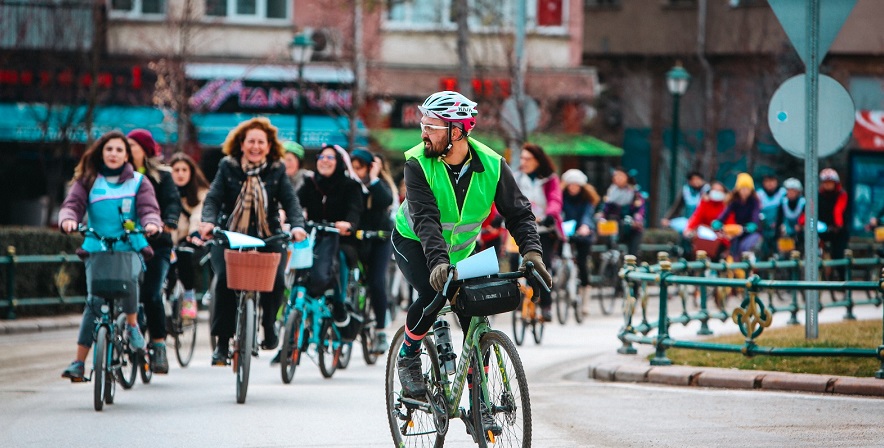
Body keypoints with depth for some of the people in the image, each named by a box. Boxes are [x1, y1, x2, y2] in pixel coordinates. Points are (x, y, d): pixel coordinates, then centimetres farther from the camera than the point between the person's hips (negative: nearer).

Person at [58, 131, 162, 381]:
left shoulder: (138, 182, 10)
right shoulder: (87, 181, 9)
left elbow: (148, 208, -1)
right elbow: (73, 204, -2)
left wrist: (151, 223, -25)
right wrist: (68, 220, -26)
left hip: (131, 248, 0)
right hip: (97, 249, 0)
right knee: (95, 301, -16)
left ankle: (132, 324, -2)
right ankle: (79, 362, -11)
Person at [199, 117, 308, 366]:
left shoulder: (277, 171, 7)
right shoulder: (228, 167, 5)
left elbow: (290, 200, -2)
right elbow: (213, 197, -3)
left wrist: (297, 225, -21)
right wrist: (208, 221, -24)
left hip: (268, 237, 1)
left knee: (276, 278, -24)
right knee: (225, 278, -24)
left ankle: (269, 325, 6)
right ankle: (222, 342, -13)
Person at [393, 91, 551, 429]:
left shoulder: (492, 166, -18)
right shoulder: (419, 163, -25)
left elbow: (518, 213, -19)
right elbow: (425, 220, -35)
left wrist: (531, 252, -37)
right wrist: (438, 263, -50)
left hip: (460, 249, 3)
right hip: (414, 243, -3)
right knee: (431, 294, -31)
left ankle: (479, 406, 2)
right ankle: (407, 358, -3)